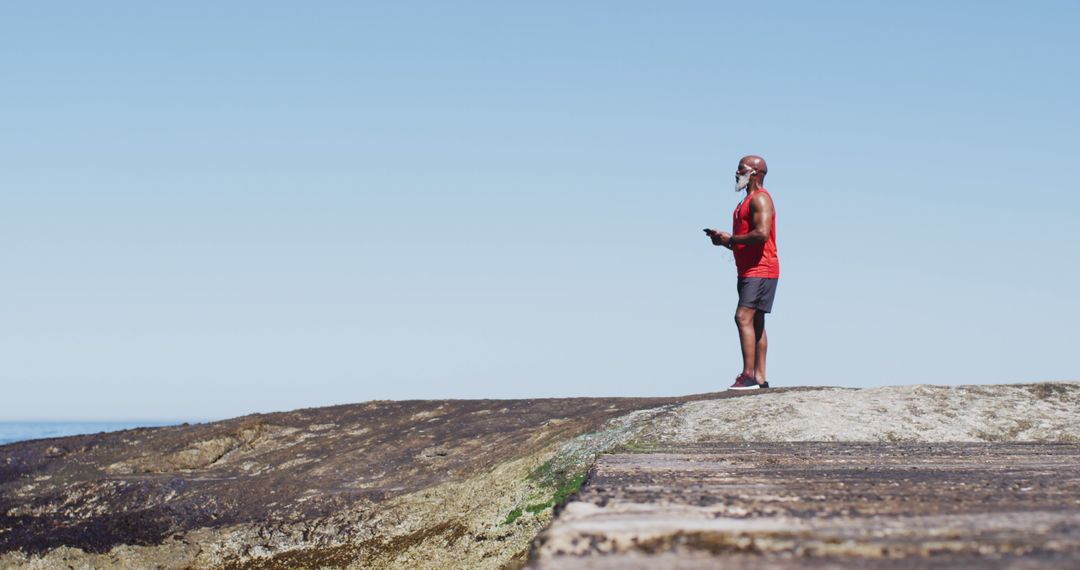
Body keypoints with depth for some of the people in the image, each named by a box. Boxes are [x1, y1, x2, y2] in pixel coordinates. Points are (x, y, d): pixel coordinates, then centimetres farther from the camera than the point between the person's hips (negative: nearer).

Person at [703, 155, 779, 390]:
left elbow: (761, 233, -25)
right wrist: (724, 240, 10)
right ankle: (759, 378, 9)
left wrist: (730, 239, -15)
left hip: (760, 271, -11)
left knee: (743, 317, -18)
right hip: (749, 271, 11)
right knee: (755, 323, 8)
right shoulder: (748, 201, 22)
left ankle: (749, 375, -21)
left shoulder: (760, 199, -11)